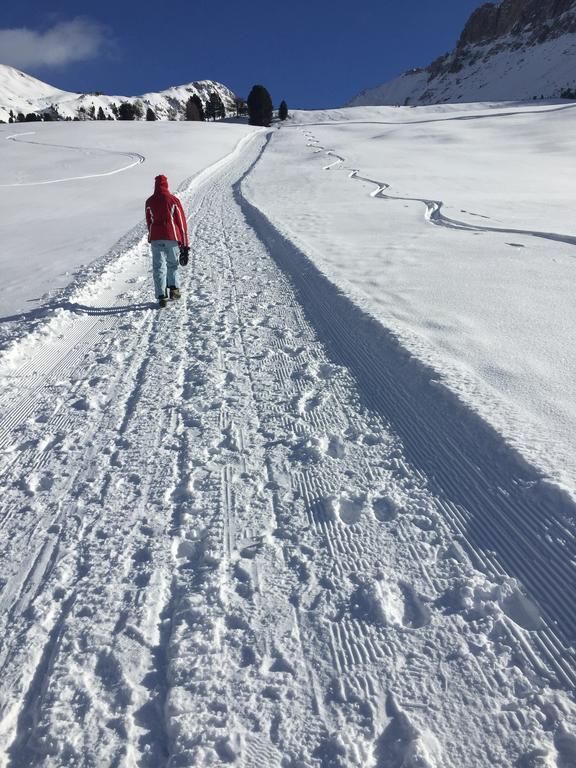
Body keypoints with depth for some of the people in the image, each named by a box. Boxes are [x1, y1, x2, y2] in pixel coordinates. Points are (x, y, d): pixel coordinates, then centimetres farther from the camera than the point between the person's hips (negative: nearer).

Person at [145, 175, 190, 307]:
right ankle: (174, 288, 6)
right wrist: (184, 243, 6)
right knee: (173, 264, 18)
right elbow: (181, 221, 1)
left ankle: (162, 296, -7)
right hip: (172, 237, -1)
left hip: (156, 238, 1)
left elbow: (149, 222, 15)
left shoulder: (149, 202, 6)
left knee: (159, 267, 1)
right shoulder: (173, 200, 1)